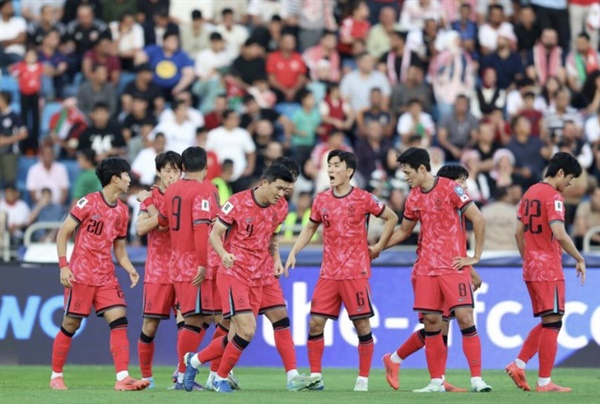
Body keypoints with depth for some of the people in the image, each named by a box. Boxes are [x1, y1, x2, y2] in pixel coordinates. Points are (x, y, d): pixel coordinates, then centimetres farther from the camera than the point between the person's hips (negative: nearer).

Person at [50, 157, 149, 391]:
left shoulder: (122, 211, 10)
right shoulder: (88, 203, -8)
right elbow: (63, 233, -7)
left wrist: (130, 269, -1)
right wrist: (63, 266, -16)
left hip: (106, 278, 5)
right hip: (81, 275, -5)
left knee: (119, 319, -10)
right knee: (71, 324, 0)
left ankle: (122, 378, -15)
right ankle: (56, 376, 15)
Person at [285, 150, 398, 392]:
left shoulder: (363, 199, -5)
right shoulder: (322, 200, 6)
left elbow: (392, 218, 6)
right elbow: (310, 229, 18)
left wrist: (379, 247, 3)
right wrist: (293, 252, 6)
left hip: (355, 272, -4)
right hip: (329, 273, 4)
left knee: (362, 324, -2)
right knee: (316, 322, -4)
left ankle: (363, 379, 7)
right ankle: (315, 376, 4)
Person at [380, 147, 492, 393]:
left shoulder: (450, 189, -8)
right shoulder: (414, 198, 10)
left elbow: (478, 220, -9)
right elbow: (404, 231, 25)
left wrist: (476, 257, -8)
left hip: (452, 265, -5)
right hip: (425, 268, 5)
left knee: (464, 317, -12)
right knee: (431, 322, 2)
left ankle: (476, 379, -9)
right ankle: (436, 381, 8)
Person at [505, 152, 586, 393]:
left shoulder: (530, 193, 14)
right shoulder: (553, 196, -13)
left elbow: (519, 232, 18)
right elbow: (559, 233, -23)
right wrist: (580, 259, -15)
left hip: (531, 268, 9)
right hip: (549, 269, -9)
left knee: (547, 323, 17)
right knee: (553, 323, -5)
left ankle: (518, 365, 9)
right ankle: (544, 382, -5)